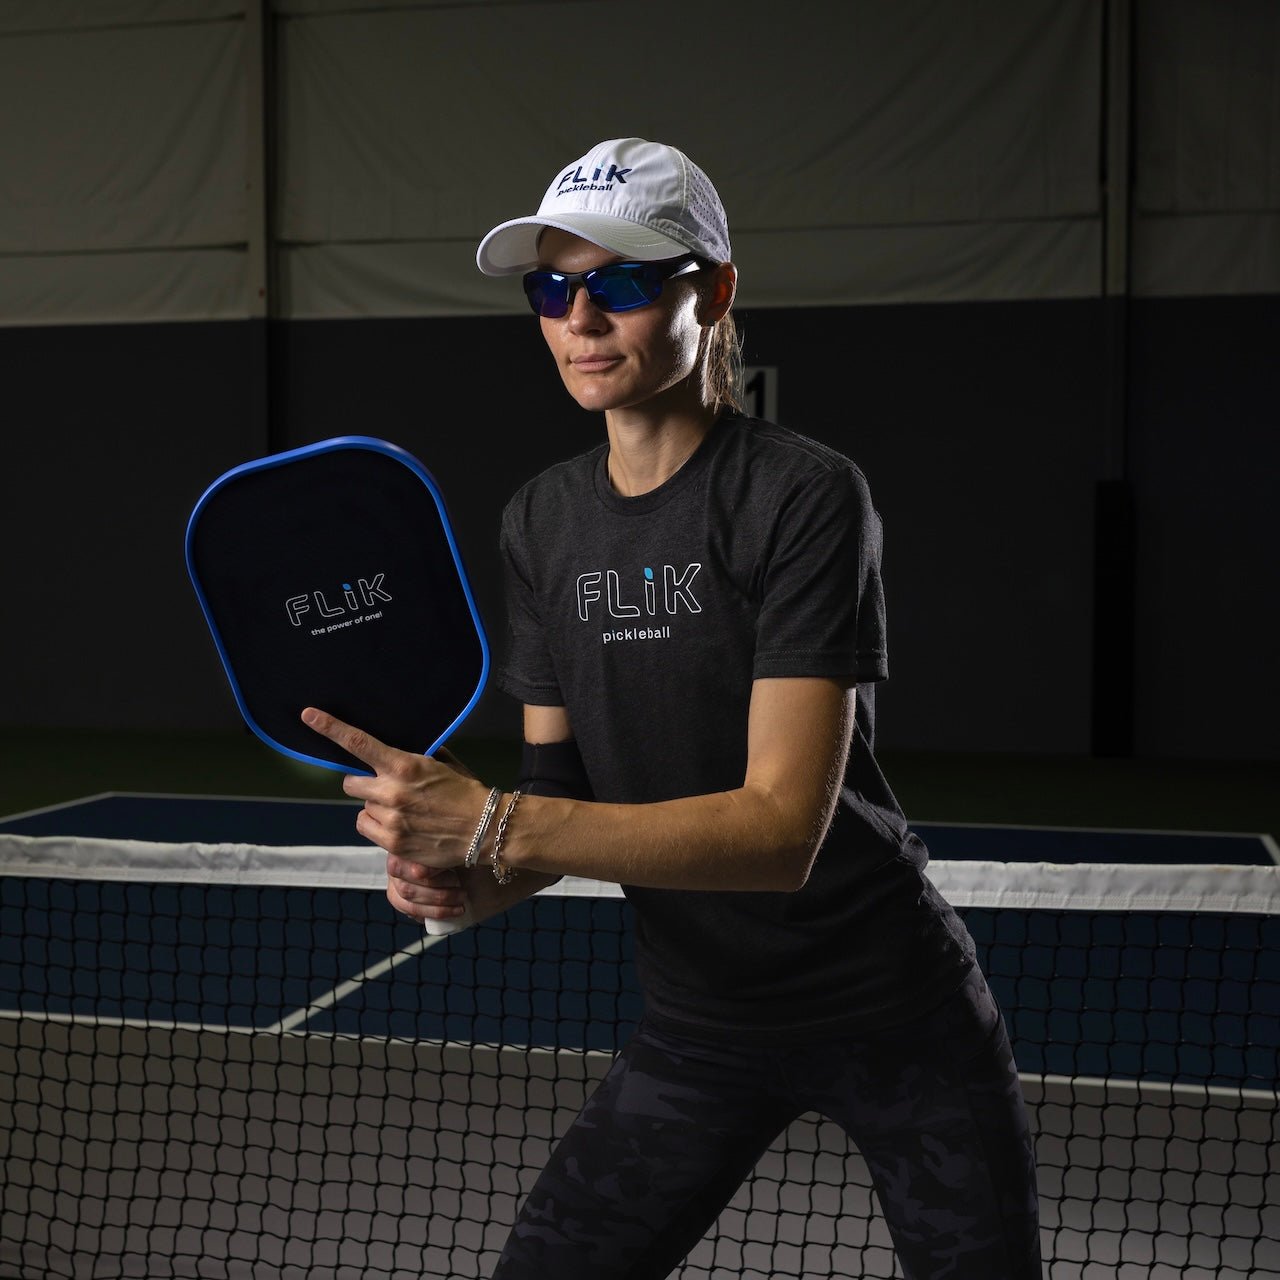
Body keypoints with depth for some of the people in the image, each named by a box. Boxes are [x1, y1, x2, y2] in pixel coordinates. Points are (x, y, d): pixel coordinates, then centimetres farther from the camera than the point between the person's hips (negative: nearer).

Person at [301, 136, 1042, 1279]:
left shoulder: (805, 494, -19)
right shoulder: (541, 521, 1)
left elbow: (782, 826, -27)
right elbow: (564, 791, 4)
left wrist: (496, 825, -33)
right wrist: (468, 881, -18)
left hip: (899, 1011, -4)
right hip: (702, 1027, 5)